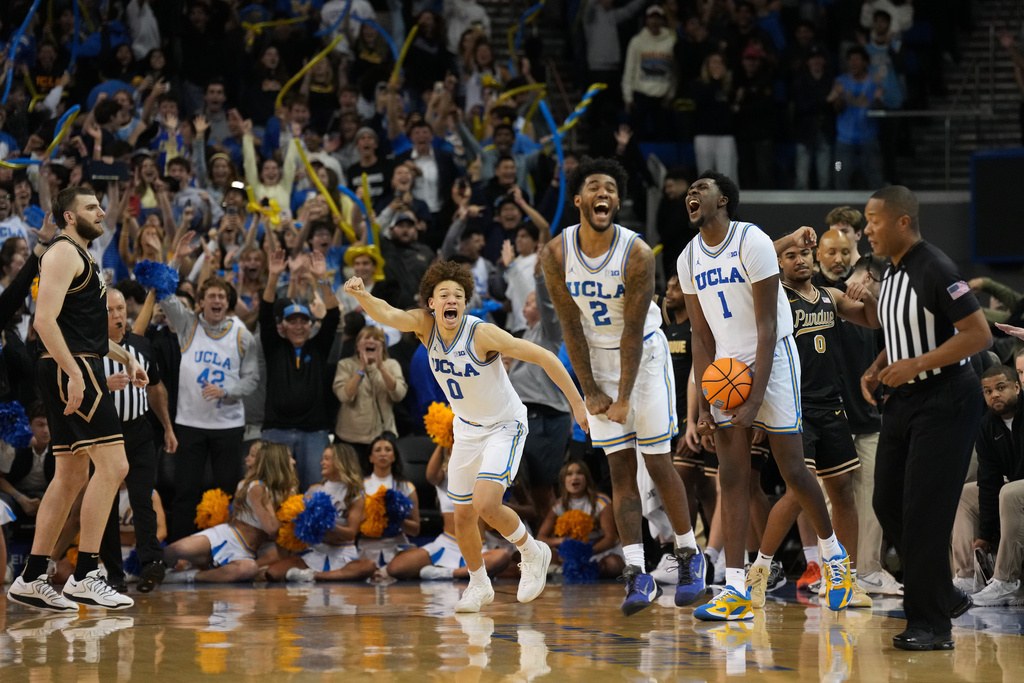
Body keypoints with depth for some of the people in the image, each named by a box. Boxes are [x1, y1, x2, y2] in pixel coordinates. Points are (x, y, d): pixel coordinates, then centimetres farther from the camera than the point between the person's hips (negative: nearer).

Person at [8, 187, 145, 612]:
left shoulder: (82, 259, 24)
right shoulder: (63, 254, -9)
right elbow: (45, 319, -21)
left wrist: (124, 358, 23)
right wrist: (74, 373, -27)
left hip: (77, 371, 11)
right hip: (70, 370, -11)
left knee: (72, 475, 10)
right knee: (112, 465, -14)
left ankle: (31, 580, 12)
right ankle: (85, 577, -16)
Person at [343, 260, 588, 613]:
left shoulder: (482, 333, -27)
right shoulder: (425, 325, -14)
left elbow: (543, 357, -22)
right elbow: (387, 314, -32)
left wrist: (577, 403, -18)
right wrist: (361, 295, -55)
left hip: (505, 426, -6)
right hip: (467, 429, 6)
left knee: (485, 504, -22)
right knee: (463, 516, 10)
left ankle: (533, 553, 5)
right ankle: (479, 586, 33)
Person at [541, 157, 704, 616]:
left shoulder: (637, 254, -21)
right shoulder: (557, 254, -12)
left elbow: (633, 330, -19)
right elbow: (571, 326, -6)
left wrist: (624, 397, -20)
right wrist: (591, 391, -8)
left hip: (644, 354, -3)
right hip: (597, 360, 3)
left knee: (658, 462, -2)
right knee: (620, 468, -2)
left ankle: (689, 556, 15)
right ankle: (637, 575, -5)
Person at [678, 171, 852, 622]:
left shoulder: (752, 243, -16)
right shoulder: (689, 260, 5)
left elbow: (767, 327, -18)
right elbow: (702, 338, 8)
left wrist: (755, 400, -23)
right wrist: (704, 406, 0)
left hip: (771, 361, -6)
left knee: (792, 470, -2)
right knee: (732, 478, -3)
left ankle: (833, 553, 23)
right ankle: (735, 590, -7)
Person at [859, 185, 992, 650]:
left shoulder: (935, 270, -18)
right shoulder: (891, 274, 11)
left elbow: (979, 334, -21)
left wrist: (916, 365, -25)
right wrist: (877, 369, 6)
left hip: (945, 402, -10)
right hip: (905, 401, 10)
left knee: (924, 512, -10)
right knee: (888, 503, 10)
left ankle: (931, 624, -3)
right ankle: (944, 596, 25)